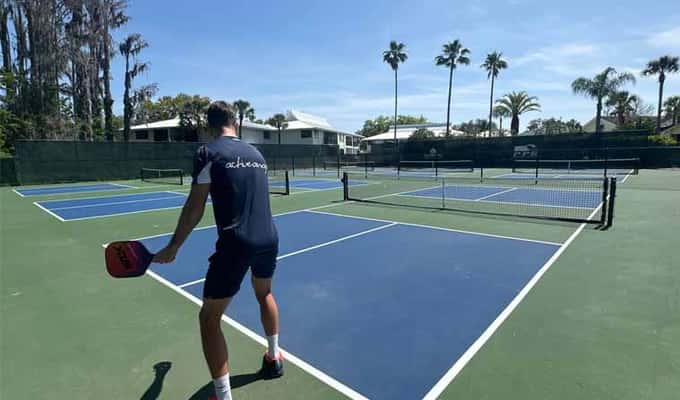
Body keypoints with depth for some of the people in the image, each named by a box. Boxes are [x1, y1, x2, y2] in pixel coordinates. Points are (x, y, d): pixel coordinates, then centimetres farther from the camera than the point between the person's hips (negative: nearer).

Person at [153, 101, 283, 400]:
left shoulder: (208, 153, -3)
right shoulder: (256, 154, 13)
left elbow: (195, 208, -5)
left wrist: (173, 247, 5)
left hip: (236, 243, -6)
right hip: (269, 238, 7)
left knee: (209, 318, 8)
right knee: (265, 294, 31)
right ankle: (274, 357, 45)